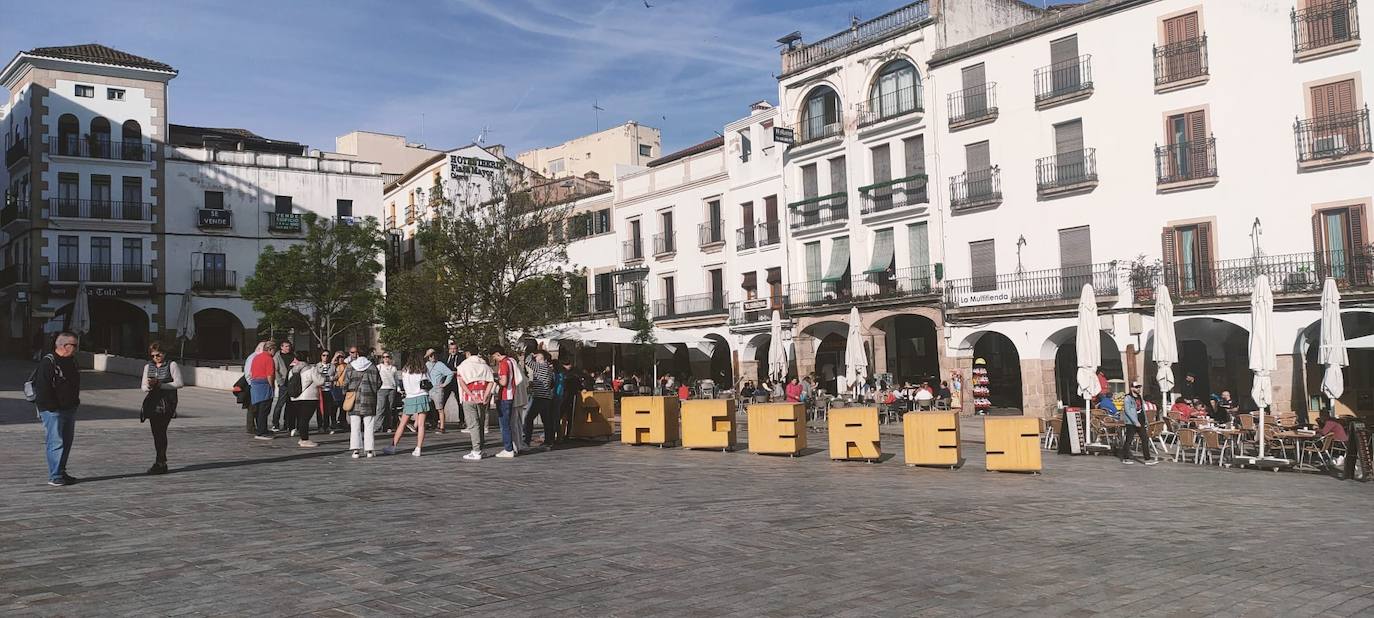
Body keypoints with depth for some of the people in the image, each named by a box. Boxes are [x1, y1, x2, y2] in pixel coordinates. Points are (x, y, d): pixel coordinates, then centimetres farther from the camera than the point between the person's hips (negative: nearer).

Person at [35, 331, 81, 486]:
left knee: (66, 442, 12)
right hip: (53, 411, -9)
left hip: (69, 409, 9)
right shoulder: (47, 362, -13)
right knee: (56, 442, -9)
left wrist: (75, 402, 17)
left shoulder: (71, 361, 14)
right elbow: (42, 388, -18)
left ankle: (61, 472, 22)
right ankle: (54, 477, -5)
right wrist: (51, 407, -20)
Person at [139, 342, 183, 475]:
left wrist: (160, 385, -13)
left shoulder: (171, 365, -1)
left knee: (161, 431, -13)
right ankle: (161, 462, 13)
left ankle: (160, 463, -11)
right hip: (153, 401, 5)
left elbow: (179, 383, -7)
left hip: (167, 402, -5)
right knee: (156, 433, 5)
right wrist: (149, 386, -11)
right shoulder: (148, 367, 14)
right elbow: (143, 387, 13)